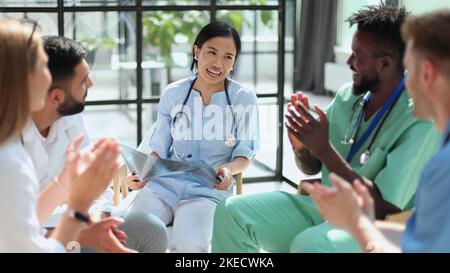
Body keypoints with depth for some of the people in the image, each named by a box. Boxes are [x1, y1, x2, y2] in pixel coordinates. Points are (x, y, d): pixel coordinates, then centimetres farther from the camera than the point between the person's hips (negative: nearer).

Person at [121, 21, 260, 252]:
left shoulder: (243, 99, 1)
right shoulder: (172, 94, 7)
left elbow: (244, 154, 3)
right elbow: (159, 149, 11)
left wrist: (229, 169, -21)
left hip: (210, 189, -2)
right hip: (165, 181, 2)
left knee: (189, 242, -33)